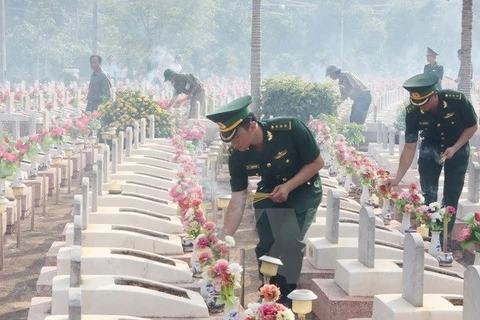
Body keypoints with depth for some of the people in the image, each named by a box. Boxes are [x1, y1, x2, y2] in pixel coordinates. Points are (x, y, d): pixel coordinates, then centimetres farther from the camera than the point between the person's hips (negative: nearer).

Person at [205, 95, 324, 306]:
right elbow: (238, 199, -18)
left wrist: (288, 187, -29)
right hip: (270, 192, 4)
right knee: (266, 244, -8)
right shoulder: (237, 155, -21)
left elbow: (317, 163, -19)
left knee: (289, 238, -22)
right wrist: (224, 239, -26)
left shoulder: (290, 129, -33)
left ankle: (286, 296, -3)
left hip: (303, 189, -3)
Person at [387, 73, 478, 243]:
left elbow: (472, 127, -14)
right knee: (428, 196, -1)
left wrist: (454, 148, -26)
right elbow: (409, 147, -20)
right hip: (430, 150, 1)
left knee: (451, 195, -3)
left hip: (457, 149, -1)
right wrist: (398, 178, -23)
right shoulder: (413, 112, -27)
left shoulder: (457, 101, -32)